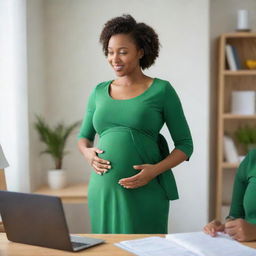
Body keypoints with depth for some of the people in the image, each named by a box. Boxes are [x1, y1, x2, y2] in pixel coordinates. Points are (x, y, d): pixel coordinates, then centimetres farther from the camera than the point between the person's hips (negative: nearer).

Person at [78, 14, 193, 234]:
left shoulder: (162, 90, -1)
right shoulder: (99, 92, 10)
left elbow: (185, 145, 1)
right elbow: (84, 137, 20)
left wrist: (156, 170, -14)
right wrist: (88, 153, -2)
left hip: (145, 192, -3)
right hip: (103, 190, 4)